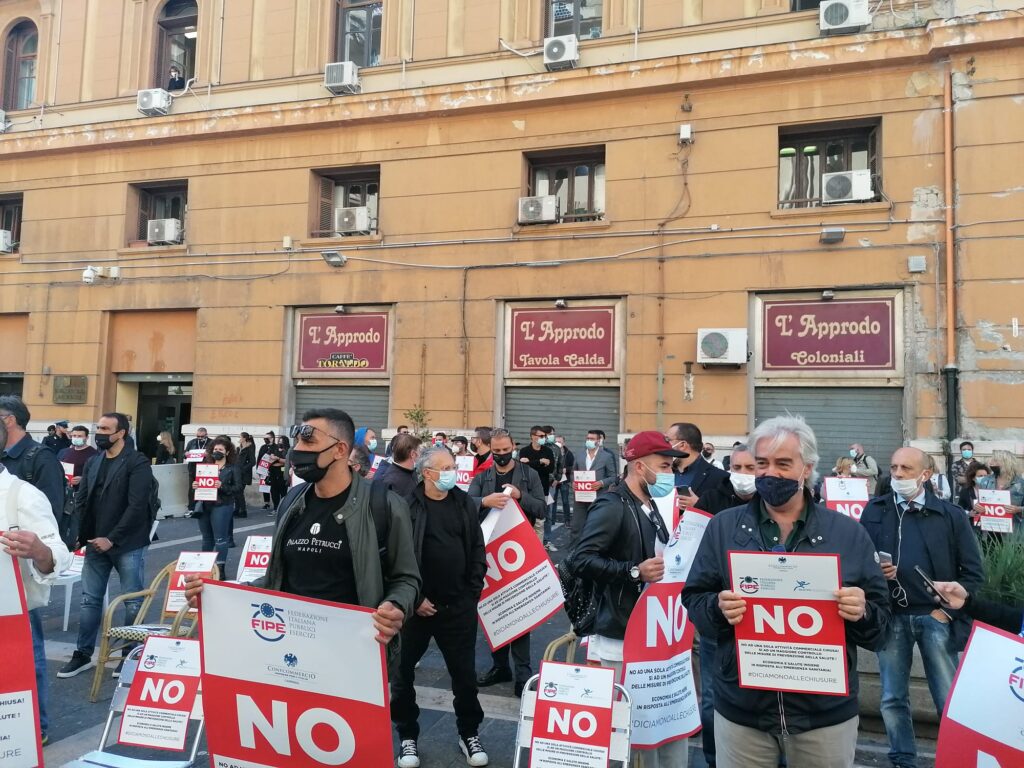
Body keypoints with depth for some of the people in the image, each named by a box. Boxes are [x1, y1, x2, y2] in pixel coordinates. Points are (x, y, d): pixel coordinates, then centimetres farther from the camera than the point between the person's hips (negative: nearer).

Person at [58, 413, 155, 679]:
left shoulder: (137, 463, -11)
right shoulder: (93, 462, 10)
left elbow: (137, 505, -17)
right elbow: (81, 499, 10)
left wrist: (112, 538, -18)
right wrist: (81, 535, -2)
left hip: (127, 545, -6)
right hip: (95, 543, 6)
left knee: (133, 602, 4)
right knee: (90, 600, 12)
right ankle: (83, 654, 25)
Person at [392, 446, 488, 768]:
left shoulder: (464, 503, 3)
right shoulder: (406, 506, -12)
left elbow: (477, 550, 8)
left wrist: (473, 593, 2)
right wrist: (414, 598, -12)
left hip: (459, 606, 3)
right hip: (416, 606, -3)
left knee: (465, 674, 13)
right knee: (403, 673, 10)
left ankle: (469, 734, 32)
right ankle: (408, 736, 30)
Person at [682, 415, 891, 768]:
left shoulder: (849, 533, 0)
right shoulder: (723, 527, 0)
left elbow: (880, 623, 1)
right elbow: (692, 600, 0)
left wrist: (862, 613, -20)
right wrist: (717, 608, -20)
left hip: (825, 711, 0)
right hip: (741, 708, 0)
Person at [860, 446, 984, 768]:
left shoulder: (951, 515, 0)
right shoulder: (874, 511, 4)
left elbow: (974, 572, 1)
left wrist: (948, 610, -5)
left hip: (936, 617, -2)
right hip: (892, 617, 2)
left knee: (949, 700, 5)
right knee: (893, 699, 10)